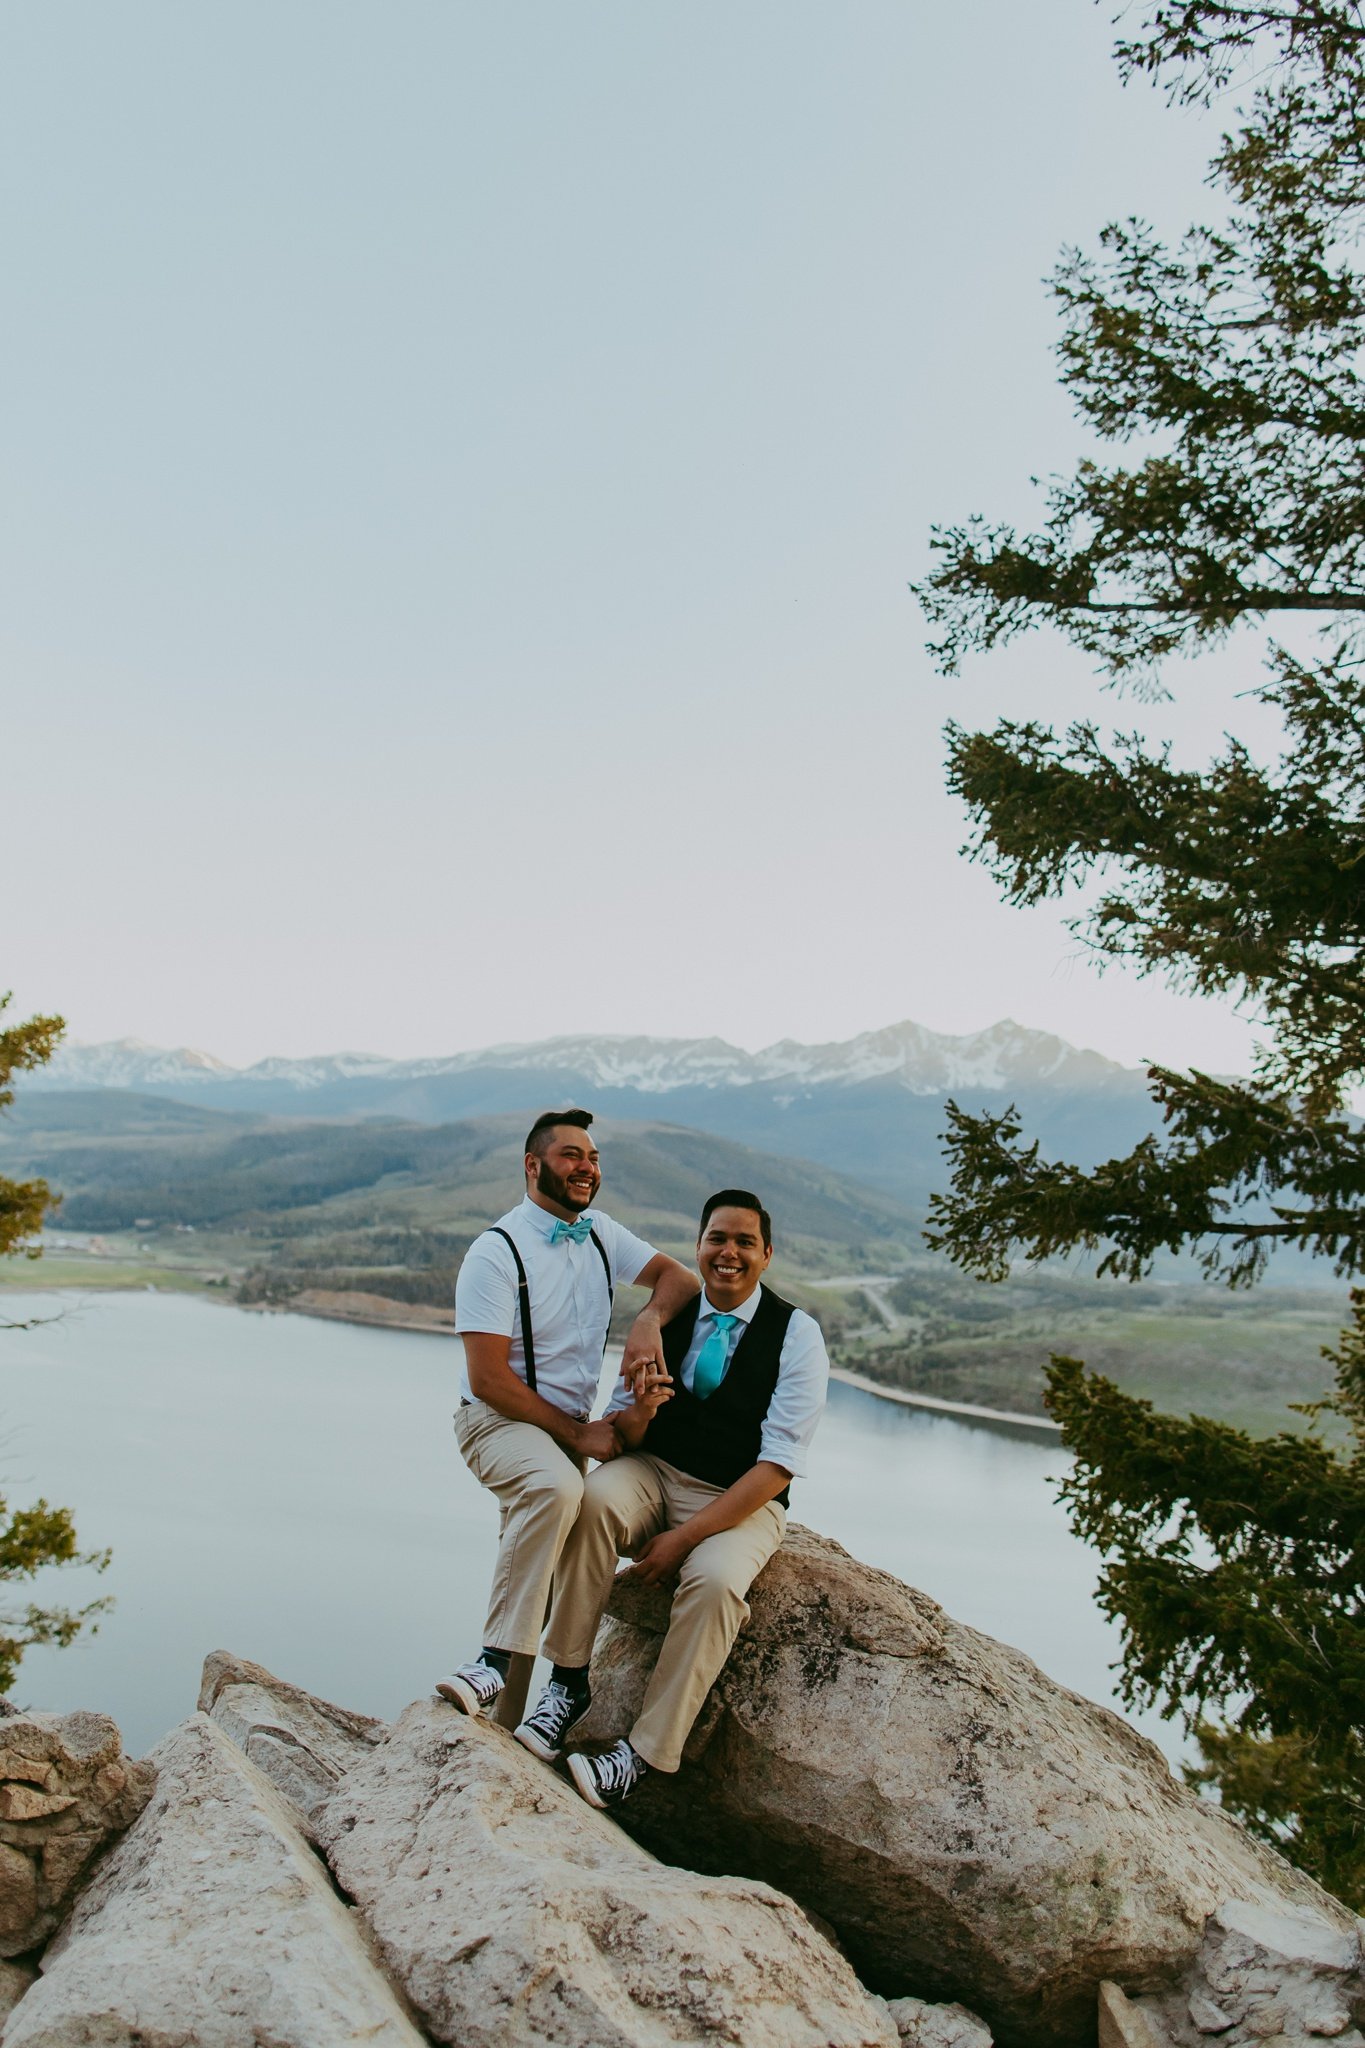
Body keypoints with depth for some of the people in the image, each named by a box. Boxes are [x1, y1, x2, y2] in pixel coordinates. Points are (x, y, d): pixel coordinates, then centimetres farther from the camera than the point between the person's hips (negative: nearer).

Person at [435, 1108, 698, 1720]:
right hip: (499, 1419, -7)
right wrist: (577, 1434, -16)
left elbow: (678, 1276, 4)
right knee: (555, 1487, -35)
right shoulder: (495, 1254, -15)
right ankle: (495, 1663, -33)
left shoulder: (602, 1235, 7)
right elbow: (488, 1379, -18)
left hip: (570, 1426, 7)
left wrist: (648, 1319, -19)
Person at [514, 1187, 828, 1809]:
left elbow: (778, 1466, -15)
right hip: (654, 1475, 3)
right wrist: (638, 1413, -22)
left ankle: (642, 1754, -19)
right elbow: (622, 1438, 4)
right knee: (596, 1495, -30)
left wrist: (685, 1536, -21)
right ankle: (568, 1682, -18)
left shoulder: (797, 1334, -10)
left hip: (742, 1502, -2)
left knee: (714, 1581, -34)